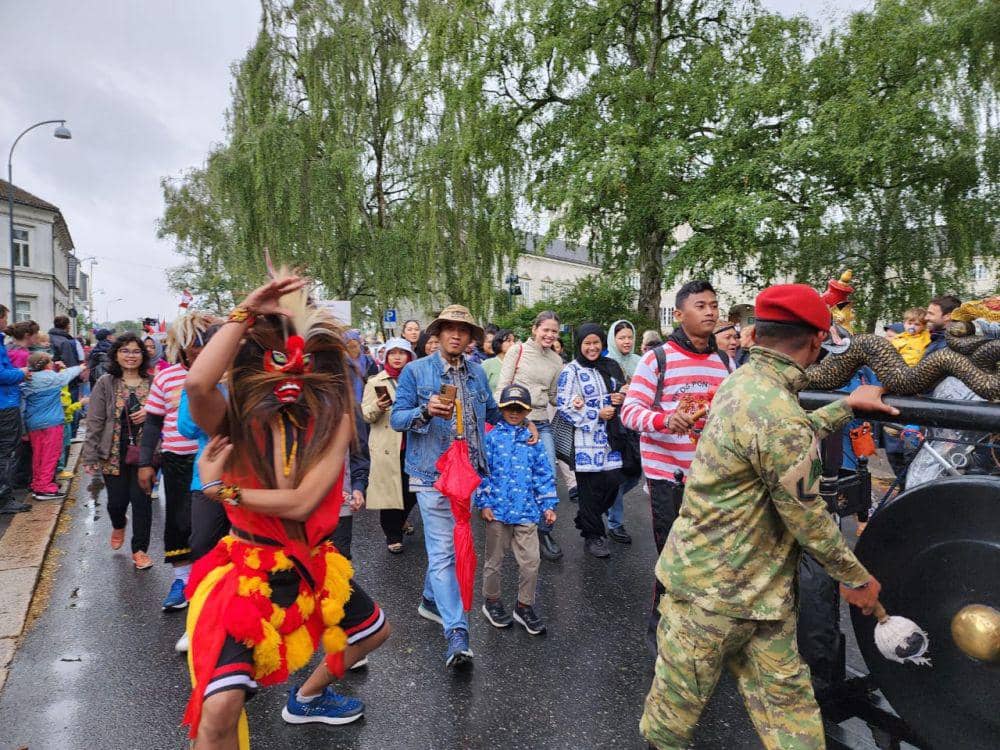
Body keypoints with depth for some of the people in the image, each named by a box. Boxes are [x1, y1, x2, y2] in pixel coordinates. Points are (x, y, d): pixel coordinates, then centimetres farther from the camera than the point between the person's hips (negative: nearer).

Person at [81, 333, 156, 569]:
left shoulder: (153, 383, 0)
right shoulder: (105, 384, -1)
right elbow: (95, 422, -2)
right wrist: (90, 456, -5)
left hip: (144, 453, 0)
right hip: (114, 454, 0)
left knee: (142, 501, 1)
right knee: (117, 500, 8)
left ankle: (140, 549, 18)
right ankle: (118, 526, 45)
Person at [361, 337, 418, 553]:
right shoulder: (375, 382, 2)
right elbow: (366, 415, -4)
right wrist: (377, 407, -22)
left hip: (412, 444, 3)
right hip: (386, 445, -2)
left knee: (413, 489, 9)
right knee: (389, 488, 2)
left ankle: (401, 521, 38)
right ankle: (393, 535, 20)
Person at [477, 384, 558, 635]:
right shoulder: (492, 437, -3)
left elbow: (544, 474, 8)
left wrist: (548, 505, 5)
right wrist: (483, 503, -7)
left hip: (526, 510, 2)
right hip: (497, 509, -2)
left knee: (530, 561, 4)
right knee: (494, 560, 14)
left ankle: (524, 605, 25)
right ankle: (491, 601, 35)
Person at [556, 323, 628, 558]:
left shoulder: (611, 367, 13)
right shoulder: (571, 371, -4)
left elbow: (622, 393, 25)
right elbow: (564, 405, -12)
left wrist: (622, 398, 0)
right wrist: (597, 414, -14)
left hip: (610, 438, 5)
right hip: (585, 438, -5)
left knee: (613, 482, 3)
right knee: (591, 487, 1)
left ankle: (585, 518, 30)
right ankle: (593, 535, 19)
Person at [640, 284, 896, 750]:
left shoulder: (742, 382, 1)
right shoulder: (778, 415, -29)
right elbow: (809, 520, -18)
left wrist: (847, 406, 26)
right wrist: (857, 579, -2)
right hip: (717, 589, -9)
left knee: (784, 692, 19)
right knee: (683, 690, 15)